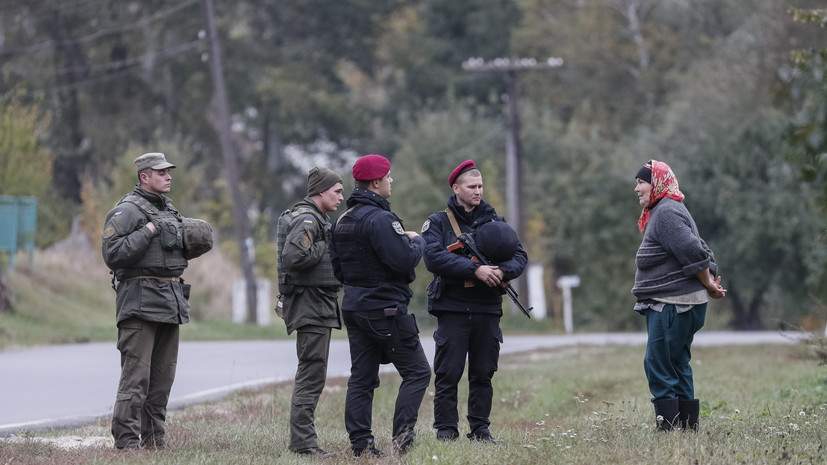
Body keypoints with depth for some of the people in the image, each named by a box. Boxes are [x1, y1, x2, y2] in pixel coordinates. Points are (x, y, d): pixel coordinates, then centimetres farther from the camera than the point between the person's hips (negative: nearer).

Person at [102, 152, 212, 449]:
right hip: (140, 301, -8)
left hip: (170, 302, 8)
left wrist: (190, 243, 9)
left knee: (163, 372, 9)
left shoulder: (169, 210, 19)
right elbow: (112, 254, -18)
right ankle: (126, 440, -9)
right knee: (136, 373, -10)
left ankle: (153, 438, 16)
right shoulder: (127, 210, -7)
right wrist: (148, 232, -18)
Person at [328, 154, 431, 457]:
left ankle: (361, 444, 6)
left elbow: (336, 266, 17)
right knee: (417, 372, -1)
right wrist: (416, 242, -5)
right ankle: (402, 435, -11)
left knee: (362, 376, 8)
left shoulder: (343, 221, 12)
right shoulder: (379, 219, -18)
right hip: (386, 307, -9)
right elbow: (404, 259, -24)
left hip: (354, 305, 9)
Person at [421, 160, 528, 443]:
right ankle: (446, 431, 0)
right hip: (453, 310, -3)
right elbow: (434, 258, -15)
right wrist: (476, 270, -22)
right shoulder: (438, 223, 3)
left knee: (483, 374, 7)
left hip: (487, 310, 3)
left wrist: (502, 271, -18)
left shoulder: (495, 222, 14)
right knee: (448, 374, -5)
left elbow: (520, 256, 5)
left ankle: (480, 430, 14)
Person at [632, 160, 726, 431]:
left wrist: (708, 286, -10)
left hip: (673, 306, -11)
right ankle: (688, 428, 13)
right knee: (677, 368, 12)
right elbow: (700, 251, 21)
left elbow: (693, 252, -21)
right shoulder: (660, 212, 20)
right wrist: (711, 281, 9)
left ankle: (669, 428, -14)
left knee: (658, 366, -12)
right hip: (667, 304, 11)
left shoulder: (666, 213, -13)